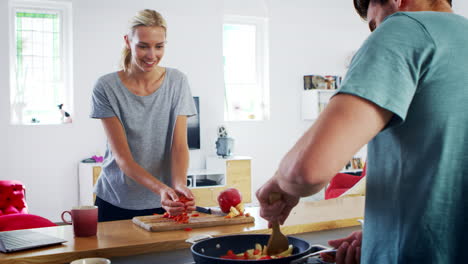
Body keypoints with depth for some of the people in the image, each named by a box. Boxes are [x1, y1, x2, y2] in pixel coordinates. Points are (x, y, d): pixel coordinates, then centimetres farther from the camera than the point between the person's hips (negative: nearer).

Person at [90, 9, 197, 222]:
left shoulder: (177, 82, -3)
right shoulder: (106, 88, -10)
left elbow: (179, 145, -8)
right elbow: (122, 156, -15)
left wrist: (180, 185, -27)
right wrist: (160, 188, -29)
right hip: (115, 202, -1)